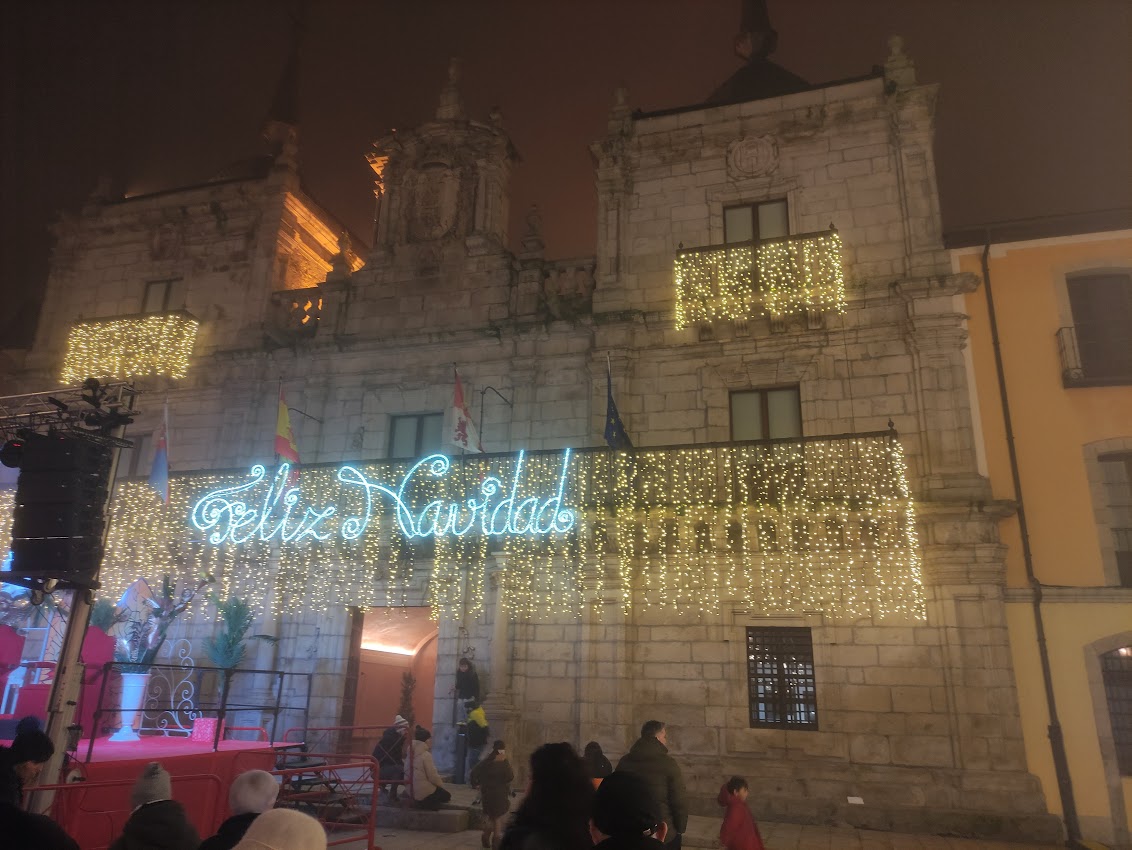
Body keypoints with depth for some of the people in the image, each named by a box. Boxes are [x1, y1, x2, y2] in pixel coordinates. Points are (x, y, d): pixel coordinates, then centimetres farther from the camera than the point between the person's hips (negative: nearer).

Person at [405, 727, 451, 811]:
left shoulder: (412, 754, 7)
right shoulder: (426, 755, -17)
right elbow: (433, 776, -17)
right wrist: (443, 786, 2)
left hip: (412, 791, 8)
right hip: (424, 792, -8)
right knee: (446, 795, 12)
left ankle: (421, 803, 10)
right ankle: (426, 804, 0)